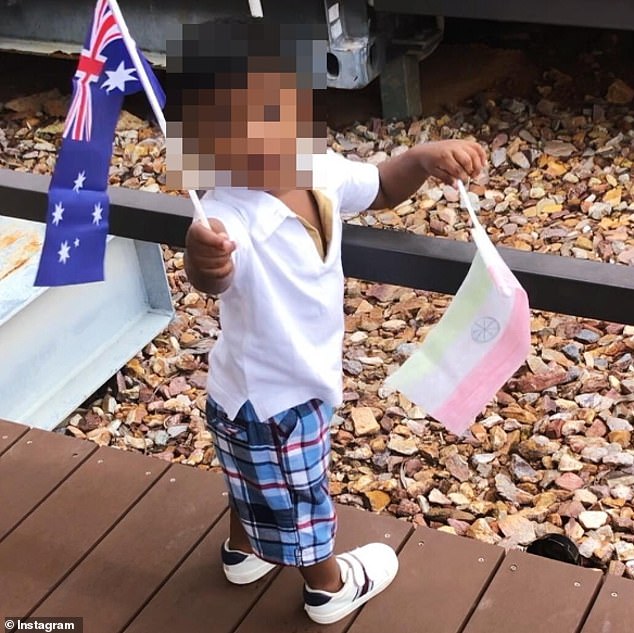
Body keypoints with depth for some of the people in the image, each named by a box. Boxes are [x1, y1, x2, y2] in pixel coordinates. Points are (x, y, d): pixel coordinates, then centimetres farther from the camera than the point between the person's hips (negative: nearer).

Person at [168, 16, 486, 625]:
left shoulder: (321, 173, -14)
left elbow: (382, 186, 3)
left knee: (258, 480, 33)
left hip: (299, 381, 7)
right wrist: (203, 260, -81)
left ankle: (243, 550, 61)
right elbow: (215, 274, -58)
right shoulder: (229, 216, -38)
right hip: (264, 400, -7)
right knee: (298, 495, 20)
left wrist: (427, 157, -17)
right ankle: (328, 586, 47)